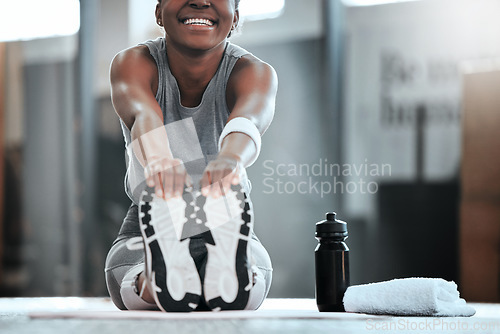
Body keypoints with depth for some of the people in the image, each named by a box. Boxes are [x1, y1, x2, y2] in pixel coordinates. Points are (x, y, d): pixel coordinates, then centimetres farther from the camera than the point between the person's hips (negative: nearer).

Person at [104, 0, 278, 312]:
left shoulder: (256, 73, -13)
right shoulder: (133, 63, -14)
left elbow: (248, 121, -38)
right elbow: (143, 115, -38)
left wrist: (230, 160, -63)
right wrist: (158, 161, -62)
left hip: (227, 230, 0)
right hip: (147, 234, 0)